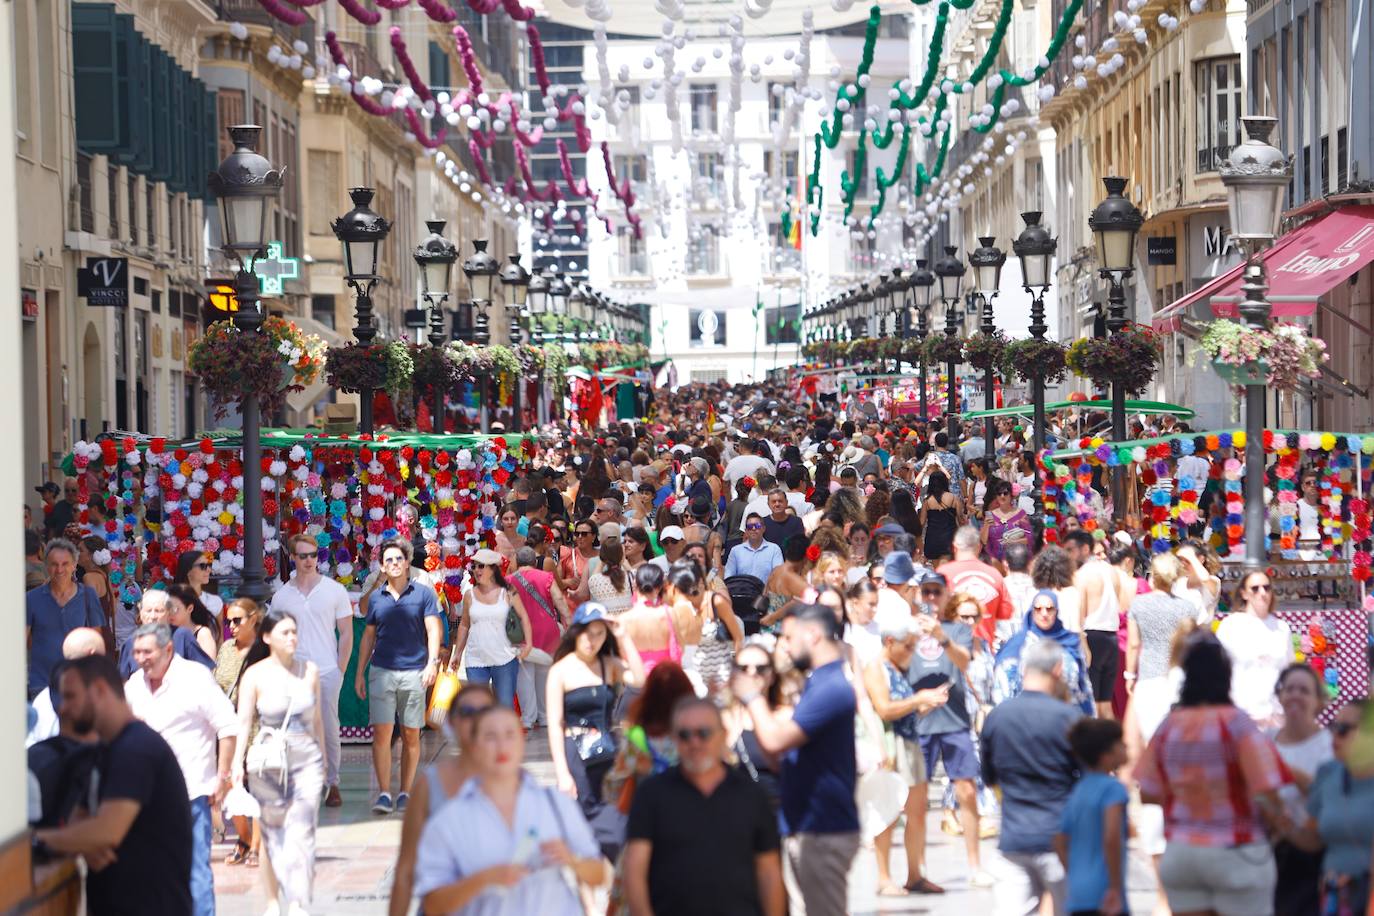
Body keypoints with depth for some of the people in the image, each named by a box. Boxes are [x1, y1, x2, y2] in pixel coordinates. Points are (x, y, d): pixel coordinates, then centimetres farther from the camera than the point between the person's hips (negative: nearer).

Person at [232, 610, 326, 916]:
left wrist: (323, 761, 17)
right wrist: (237, 764, -15)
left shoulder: (309, 671, 6)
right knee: (272, 833, 8)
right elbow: (243, 722, -5)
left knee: (302, 833, -9)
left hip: (306, 760, 1)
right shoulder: (255, 675, -3)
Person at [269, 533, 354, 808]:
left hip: (327, 672, -1)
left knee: (329, 731, 1)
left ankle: (331, 783, 12)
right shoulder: (281, 595, 7)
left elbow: (346, 634, 5)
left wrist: (340, 670, -1)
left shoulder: (335, 590, 4)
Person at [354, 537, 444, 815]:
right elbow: (368, 636, 17)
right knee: (381, 733, -8)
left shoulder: (423, 594, 4)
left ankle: (405, 793, 13)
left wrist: (432, 662, -13)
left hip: (413, 672, -1)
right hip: (381, 672, 1)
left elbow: (434, 630, 0)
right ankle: (384, 794, -7)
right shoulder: (377, 598, 12)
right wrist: (359, 674, 13)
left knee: (411, 736, 4)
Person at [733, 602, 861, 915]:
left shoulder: (831, 688, -19)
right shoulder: (821, 683, 16)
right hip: (801, 829, 10)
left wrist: (752, 697, -9)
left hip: (823, 833, -10)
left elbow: (775, 741, -26)